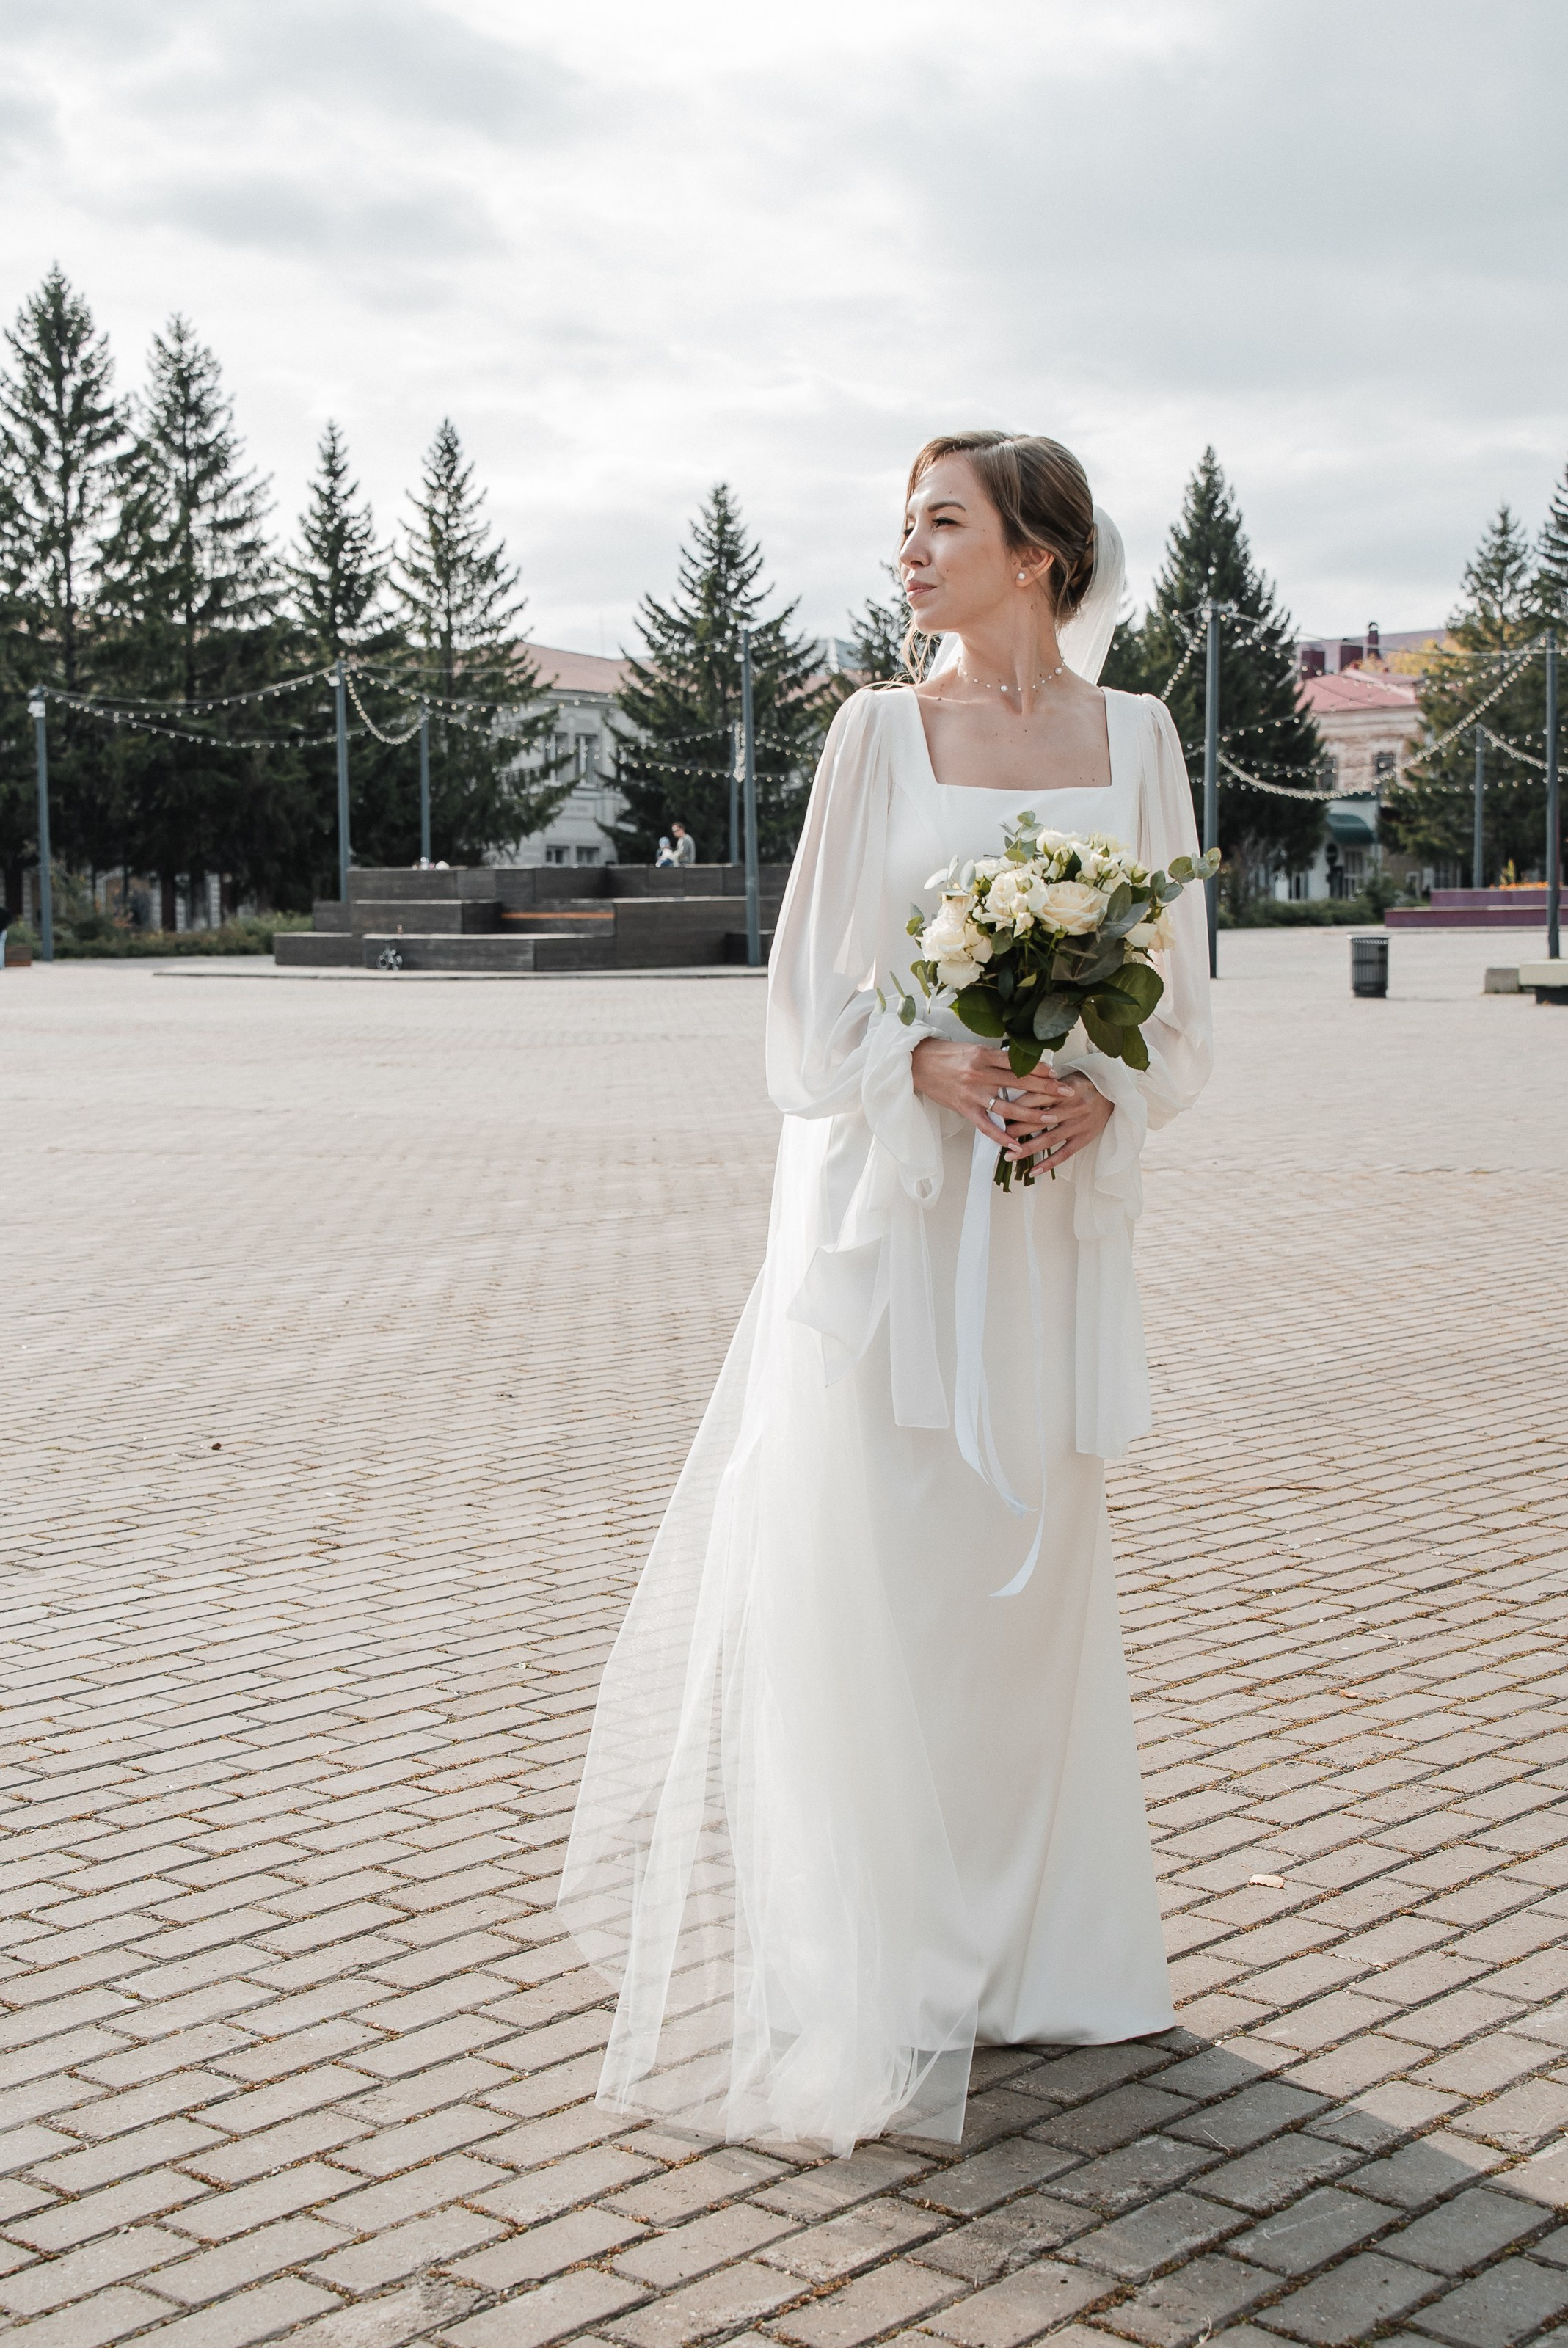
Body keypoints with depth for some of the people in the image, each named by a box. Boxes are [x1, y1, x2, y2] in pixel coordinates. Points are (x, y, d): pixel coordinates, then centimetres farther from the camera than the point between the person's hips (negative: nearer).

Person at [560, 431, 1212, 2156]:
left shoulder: (1134, 735, 7)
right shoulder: (880, 732, 1)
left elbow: (1174, 988, 9)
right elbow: (809, 997, 0)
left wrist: (1100, 1093, -10)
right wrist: (935, 1067, -17)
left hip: (1050, 1215, 2)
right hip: (886, 1198, -2)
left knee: (1025, 1571, 10)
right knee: (863, 1575, -3)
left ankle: (1020, 1949, 26)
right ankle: (864, 1990, 8)